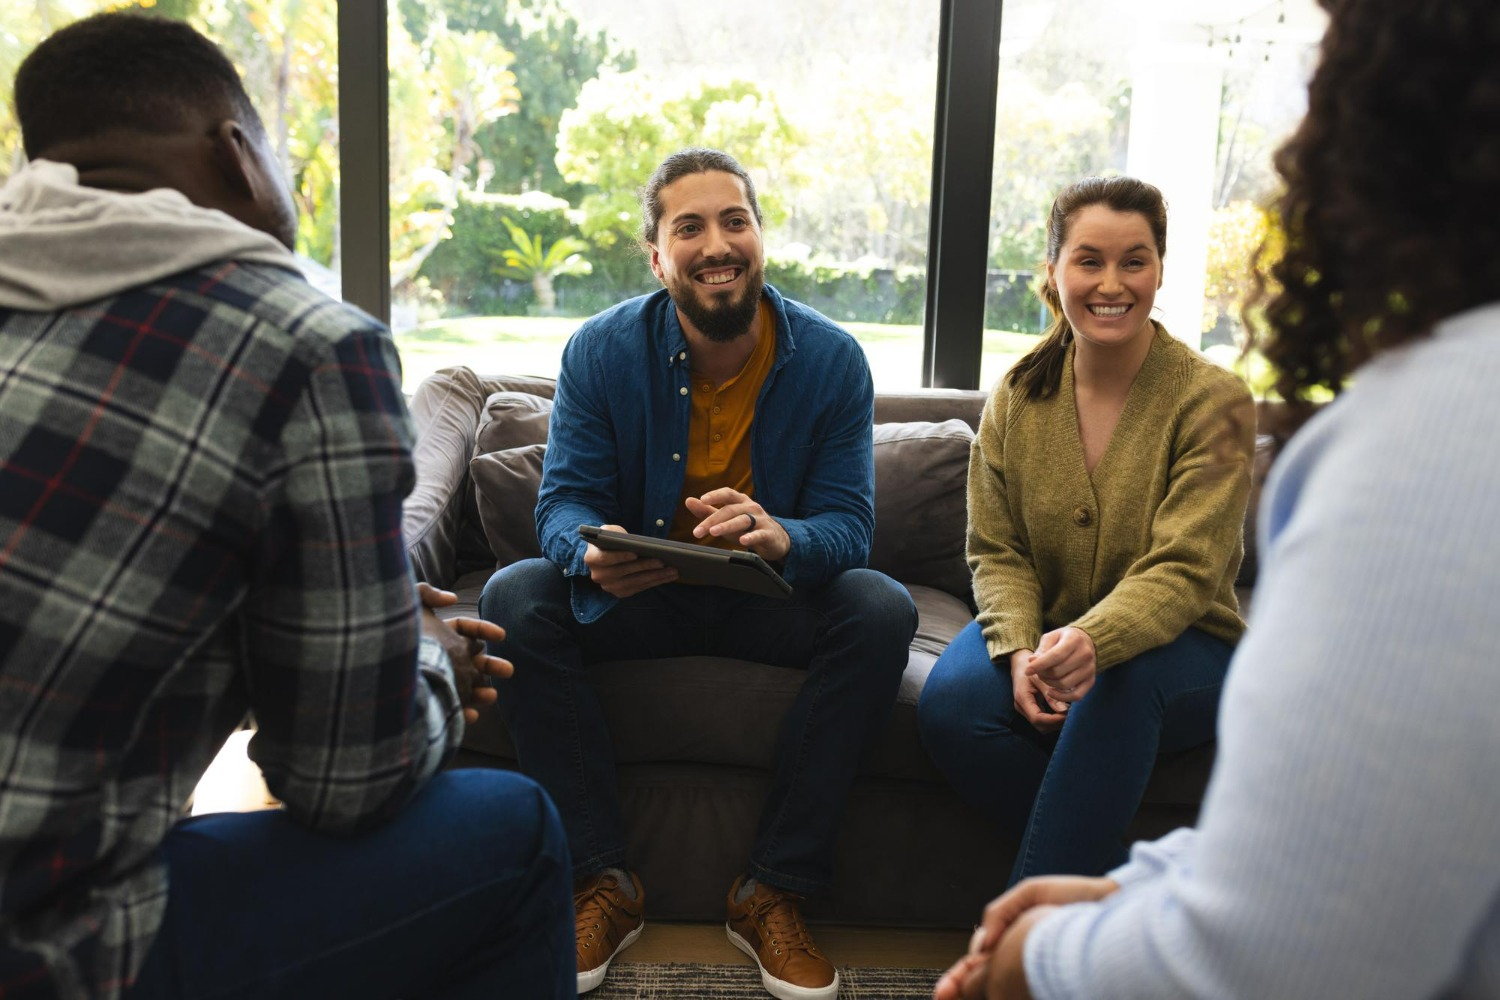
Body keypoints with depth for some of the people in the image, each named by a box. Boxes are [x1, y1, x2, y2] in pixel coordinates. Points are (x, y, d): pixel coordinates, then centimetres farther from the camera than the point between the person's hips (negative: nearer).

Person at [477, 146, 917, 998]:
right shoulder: (601, 351, -8)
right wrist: (592, 553, -37)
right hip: (635, 595, 1)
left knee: (882, 609, -28)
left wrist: (779, 536, -39)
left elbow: (849, 526, -13)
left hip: (771, 596, 0)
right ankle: (606, 882, -17)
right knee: (514, 598, -26)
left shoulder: (831, 360, -10)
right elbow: (563, 502, -10)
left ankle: (775, 894, -17)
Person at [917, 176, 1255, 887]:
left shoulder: (1213, 401, -11)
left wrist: (1094, 640, -39)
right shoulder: (1017, 397, 1)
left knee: (1119, 684, -38)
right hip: (1041, 626, 3)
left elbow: (1183, 572, -18)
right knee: (949, 703, -28)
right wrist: (1020, 650, -20)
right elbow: (996, 551, 1)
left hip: (1178, 646, -3)